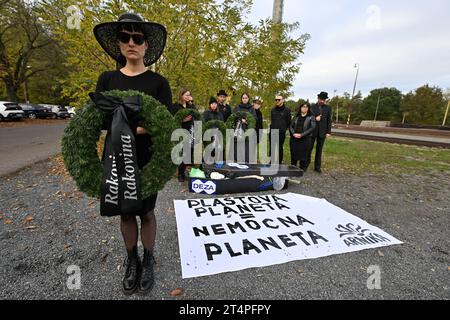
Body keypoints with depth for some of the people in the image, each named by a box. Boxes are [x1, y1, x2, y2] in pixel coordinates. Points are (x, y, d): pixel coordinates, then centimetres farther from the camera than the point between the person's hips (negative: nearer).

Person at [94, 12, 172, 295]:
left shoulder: (158, 82, -2)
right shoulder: (107, 79, 7)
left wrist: (122, 125, -23)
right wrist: (139, 125, -19)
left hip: (147, 162, -2)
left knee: (146, 213, 10)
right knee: (126, 213, 14)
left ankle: (148, 261, 31)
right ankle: (132, 261, 36)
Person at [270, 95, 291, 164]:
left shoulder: (287, 110, -3)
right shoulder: (273, 109, 9)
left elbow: (289, 122, 2)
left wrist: (284, 129, 6)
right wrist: (273, 127, 14)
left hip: (281, 133, -4)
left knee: (280, 148, 5)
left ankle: (279, 163, 15)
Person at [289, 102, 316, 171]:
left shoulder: (311, 117, 3)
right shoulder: (296, 116, 13)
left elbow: (312, 128, -7)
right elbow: (291, 126, 9)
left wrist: (301, 135, -16)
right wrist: (293, 133, -11)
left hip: (305, 140, -3)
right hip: (294, 139, 3)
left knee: (303, 157, -1)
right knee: (293, 155, 7)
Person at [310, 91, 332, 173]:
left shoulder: (328, 108, 6)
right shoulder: (312, 107, 2)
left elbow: (329, 120, 5)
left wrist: (328, 132, -1)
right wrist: (315, 119, -18)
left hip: (322, 132, 1)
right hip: (312, 131, -1)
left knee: (319, 149, 6)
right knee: (309, 148, 3)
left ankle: (317, 167, 12)